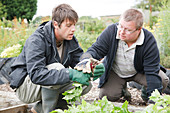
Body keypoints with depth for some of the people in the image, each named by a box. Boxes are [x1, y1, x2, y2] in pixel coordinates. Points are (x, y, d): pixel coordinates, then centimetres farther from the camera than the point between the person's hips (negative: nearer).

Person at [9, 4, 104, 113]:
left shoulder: (71, 40, -4)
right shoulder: (36, 40, -26)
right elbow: (36, 74, -36)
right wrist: (70, 74, -44)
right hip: (25, 86, -7)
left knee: (86, 84, -11)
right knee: (57, 67, -33)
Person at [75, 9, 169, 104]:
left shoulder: (149, 40, -29)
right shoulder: (111, 31, -24)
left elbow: (152, 72, -29)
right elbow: (96, 49, -23)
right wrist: (87, 60, -49)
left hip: (139, 71, -1)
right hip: (115, 72, 2)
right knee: (107, 97, -15)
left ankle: (146, 94, 11)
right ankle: (123, 89, 21)